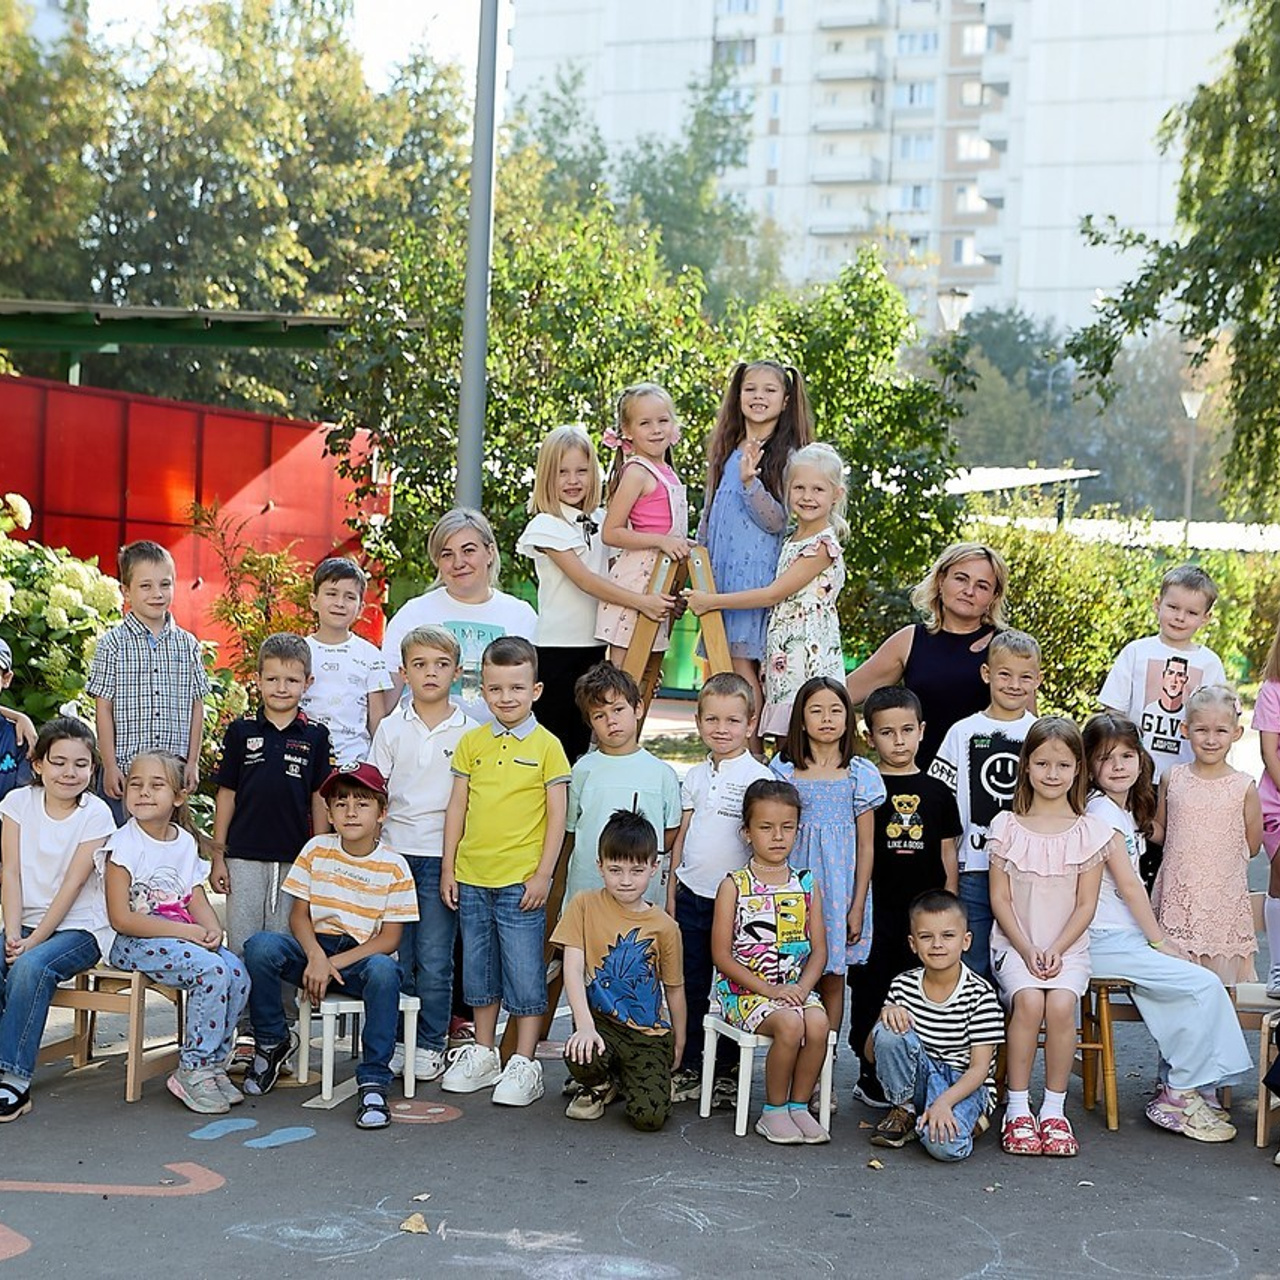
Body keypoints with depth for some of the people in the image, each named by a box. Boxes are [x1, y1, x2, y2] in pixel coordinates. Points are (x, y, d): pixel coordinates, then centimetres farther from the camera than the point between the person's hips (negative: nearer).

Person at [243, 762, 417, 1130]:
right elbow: (299, 914, 1)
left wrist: (334, 963, -18)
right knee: (260, 945, -27)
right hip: (315, 947, 3)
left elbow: (389, 938, -7)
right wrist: (316, 956, -19)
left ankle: (373, 1083, -29)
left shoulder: (393, 867, -4)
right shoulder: (316, 850, 3)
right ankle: (272, 1041, -2)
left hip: (363, 954, -3)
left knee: (384, 971, -39)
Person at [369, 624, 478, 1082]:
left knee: (434, 961, 1)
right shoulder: (391, 728, 6)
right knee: (395, 956, 5)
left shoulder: (468, 732, 1)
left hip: (443, 856, -1)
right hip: (394, 852, 2)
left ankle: (431, 1045, 13)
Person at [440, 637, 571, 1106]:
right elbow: (457, 807, 10)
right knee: (479, 970, 14)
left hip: (521, 881, -4)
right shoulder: (472, 742, 7)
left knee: (525, 974, 0)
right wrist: (448, 868, 6)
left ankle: (524, 1064, 10)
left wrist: (543, 874, -8)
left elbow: (557, 816, -3)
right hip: (471, 878, 4)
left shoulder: (547, 746, -4)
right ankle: (484, 1055, 27)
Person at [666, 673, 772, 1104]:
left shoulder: (758, 777, -5)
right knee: (691, 985, 10)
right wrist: (671, 893, 10)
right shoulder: (696, 776, 10)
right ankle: (689, 1068, 20)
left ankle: (726, 1072, 14)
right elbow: (682, 836, 13)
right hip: (692, 894, 4)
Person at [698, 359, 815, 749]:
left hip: (757, 573, -6)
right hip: (720, 572, 6)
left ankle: (752, 756, -6)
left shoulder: (787, 457, -4)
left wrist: (751, 483, -23)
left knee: (742, 663, -11)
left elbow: (779, 522, -11)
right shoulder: (726, 451, 15)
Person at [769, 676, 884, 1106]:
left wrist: (858, 905, -2)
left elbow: (866, 845, 3)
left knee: (832, 977, 5)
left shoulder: (860, 773, 2)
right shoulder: (784, 769, 3)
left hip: (839, 886, 0)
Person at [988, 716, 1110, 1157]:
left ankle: (1054, 1110, -14)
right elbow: (1000, 898, 1)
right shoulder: (1007, 827, 4)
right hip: (1015, 944, 0)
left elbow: (1086, 905, 2)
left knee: (1060, 1003, -29)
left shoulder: (1089, 831, 4)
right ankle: (1017, 1109, -16)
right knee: (1028, 1001, -29)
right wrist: (1027, 950, -11)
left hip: (1068, 947, 0)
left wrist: (1056, 951, -11)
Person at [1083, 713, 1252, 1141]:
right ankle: (1179, 1094, -3)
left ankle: (1177, 1088, 2)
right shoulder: (1102, 809, -13)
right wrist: (1160, 940, -8)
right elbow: (1128, 884, -14)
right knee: (1204, 986, -14)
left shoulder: (1127, 811, 16)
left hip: (1125, 936, 9)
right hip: (1107, 941, -9)